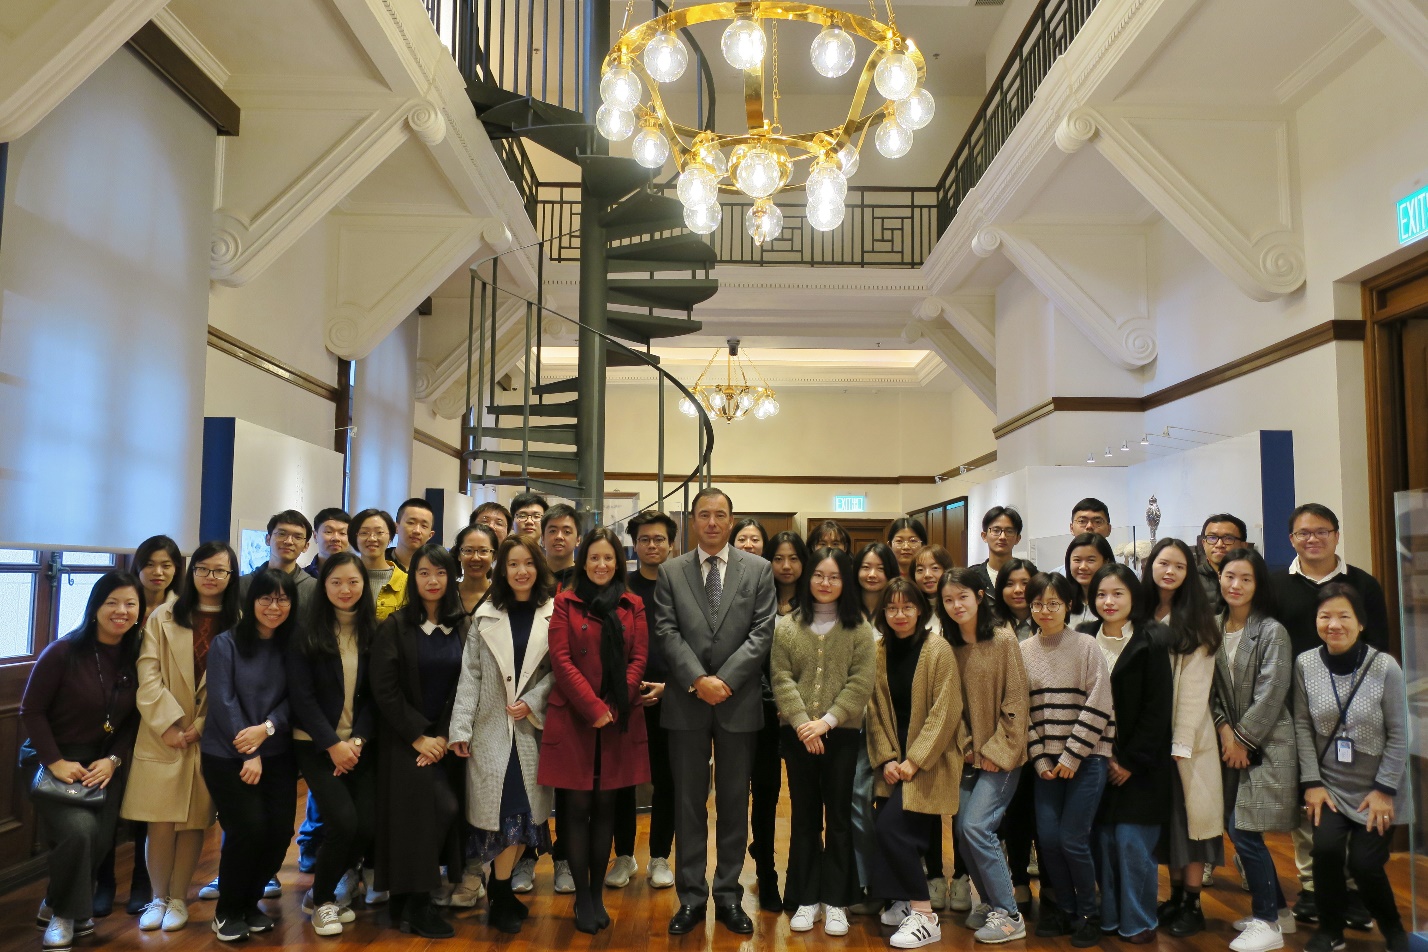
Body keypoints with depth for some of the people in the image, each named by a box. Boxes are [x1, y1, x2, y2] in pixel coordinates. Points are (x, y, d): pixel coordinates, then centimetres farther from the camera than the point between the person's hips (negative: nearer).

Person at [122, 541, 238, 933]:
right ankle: (158, 897, 17)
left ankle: (178, 898, 19)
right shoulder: (164, 616, 5)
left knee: (194, 821, 5)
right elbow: (148, 673, -3)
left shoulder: (239, 624, 4)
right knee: (160, 820, -1)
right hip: (163, 734, 0)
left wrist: (202, 726, -9)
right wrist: (169, 722, -13)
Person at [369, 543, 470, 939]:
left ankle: (409, 901, 18)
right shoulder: (396, 625, -3)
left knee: (445, 812, 0)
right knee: (439, 809, -14)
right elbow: (384, 688, -8)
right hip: (406, 739, -3)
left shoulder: (464, 627, 4)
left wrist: (444, 736, -9)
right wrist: (418, 737, -12)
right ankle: (415, 903, 2)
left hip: (447, 739, 3)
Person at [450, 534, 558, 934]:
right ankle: (502, 897, 12)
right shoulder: (485, 615, 5)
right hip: (491, 726, 0)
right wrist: (460, 727, -3)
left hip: (533, 728, 0)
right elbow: (470, 675, 2)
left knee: (524, 809, 3)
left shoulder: (553, 614, 1)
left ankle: (500, 891, 21)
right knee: (508, 809, -3)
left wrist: (531, 702, -15)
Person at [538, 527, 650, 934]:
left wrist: (613, 708, -10)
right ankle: (581, 896, 11)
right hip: (574, 718, -2)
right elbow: (561, 660, -5)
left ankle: (597, 893, 18)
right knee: (577, 806, 1)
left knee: (605, 806, 8)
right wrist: (593, 708, -14)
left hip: (619, 721, 2)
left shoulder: (633, 606, 9)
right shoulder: (565, 603, 3)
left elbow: (638, 659, 2)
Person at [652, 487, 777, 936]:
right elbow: (667, 632, -3)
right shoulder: (671, 572, 5)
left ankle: (729, 895, 21)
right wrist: (697, 680, -15)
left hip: (739, 701, 0)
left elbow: (762, 633, -4)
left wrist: (724, 680, -13)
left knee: (734, 802, 9)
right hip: (686, 702, 0)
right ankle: (691, 896, 18)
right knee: (689, 802, 8)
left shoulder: (759, 570, 3)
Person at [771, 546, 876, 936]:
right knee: (803, 816, 9)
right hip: (797, 735, 1)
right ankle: (806, 899, 19)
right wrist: (802, 722, -14)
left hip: (842, 734, -1)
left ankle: (835, 901, 16)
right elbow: (781, 678, -2)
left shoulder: (859, 628, 0)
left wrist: (827, 721, -15)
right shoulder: (787, 626, 4)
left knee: (838, 816, 6)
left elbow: (861, 683, -6)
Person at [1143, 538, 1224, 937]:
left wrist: (1181, 744, -16)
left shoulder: (1196, 622, -3)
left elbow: (1195, 687, -10)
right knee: (1164, 815, 9)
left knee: (1189, 813, 1)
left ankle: (1192, 904, 9)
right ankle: (1175, 897, 19)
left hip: (1187, 736, -4)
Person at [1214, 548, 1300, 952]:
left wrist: (1242, 740, -10)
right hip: (1232, 743, 6)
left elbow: (1270, 695, -13)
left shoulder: (1271, 631, -10)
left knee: (1244, 831, -8)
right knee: (1238, 830, 9)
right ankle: (1277, 909, 27)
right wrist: (1224, 730, -5)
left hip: (1267, 745, -6)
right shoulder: (1214, 628, 7)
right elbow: (1212, 688, 8)